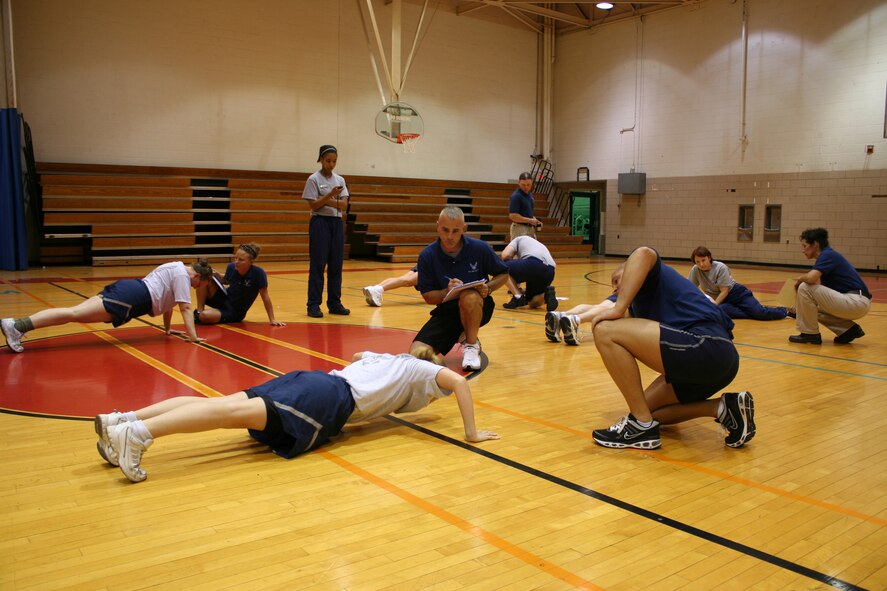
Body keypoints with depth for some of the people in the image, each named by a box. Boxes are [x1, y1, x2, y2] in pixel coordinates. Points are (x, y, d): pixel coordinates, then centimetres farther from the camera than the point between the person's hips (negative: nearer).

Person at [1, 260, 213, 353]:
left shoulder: (176, 268, 26)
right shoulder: (183, 275, -3)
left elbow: (167, 301, 33)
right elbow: (185, 307, -8)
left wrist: (167, 328, 36)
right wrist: (193, 337, -7)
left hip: (129, 288, 9)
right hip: (133, 296, -9)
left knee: (75, 312, -1)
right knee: (75, 314, -17)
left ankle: (17, 324, -7)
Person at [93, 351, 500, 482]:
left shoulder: (390, 359, 34)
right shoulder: (422, 371, 15)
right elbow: (458, 381, -3)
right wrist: (471, 432, 4)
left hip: (318, 380, 8)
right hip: (333, 399, -7)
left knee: (230, 404, -7)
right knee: (243, 412, -24)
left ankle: (122, 420, -16)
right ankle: (139, 431, -39)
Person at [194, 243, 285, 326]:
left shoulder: (258, 273, -26)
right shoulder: (231, 267, -12)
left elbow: (265, 297, -18)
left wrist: (272, 320, -16)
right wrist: (216, 276, -10)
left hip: (234, 313, -4)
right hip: (224, 300, 4)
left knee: (204, 316, -29)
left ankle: (199, 316, 7)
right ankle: (199, 311, -6)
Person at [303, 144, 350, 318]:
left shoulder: (340, 180, 11)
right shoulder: (314, 179, -3)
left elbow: (344, 206, 2)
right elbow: (313, 205, -9)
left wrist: (328, 201, -13)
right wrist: (331, 195, -20)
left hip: (337, 223, 5)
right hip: (320, 222, -5)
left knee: (336, 265, 5)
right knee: (318, 265, -5)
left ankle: (335, 303, 12)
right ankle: (313, 304, -1)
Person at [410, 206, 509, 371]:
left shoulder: (480, 248, -11)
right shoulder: (427, 256, -9)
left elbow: (503, 274, 3)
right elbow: (427, 296, -6)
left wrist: (488, 288, -17)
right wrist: (447, 292, -27)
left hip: (478, 308, -2)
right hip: (446, 310, 2)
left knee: (469, 296, -40)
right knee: (418, 353, -19)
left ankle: (472, 345, -10)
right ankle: (459, 335, 11)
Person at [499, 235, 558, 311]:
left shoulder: (518, 239, 28)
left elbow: (505, 255, 9)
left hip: (533, 264, -7)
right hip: (550, 272, 7)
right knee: (532, 303, 25)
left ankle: (518, 297, 1)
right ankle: (548, 294, -5)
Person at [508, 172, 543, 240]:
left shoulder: (530, 195, 13)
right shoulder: (516, 196, -14)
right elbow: (512, 216, -21)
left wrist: (535, 221, 4)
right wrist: (530, 220, -18)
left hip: (530, 228, 9)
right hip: (520, 229, -9)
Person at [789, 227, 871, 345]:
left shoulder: (827, 255, -11)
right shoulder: (829, 255, 18)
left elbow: (811, 278, -29)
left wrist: (799, 280, -6)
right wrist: (799, 306, 19)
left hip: (857, 302, -10)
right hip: (857, 303, 10)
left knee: (805, 288, -16)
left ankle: (810, 334, -6)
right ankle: (849, 329, 13)